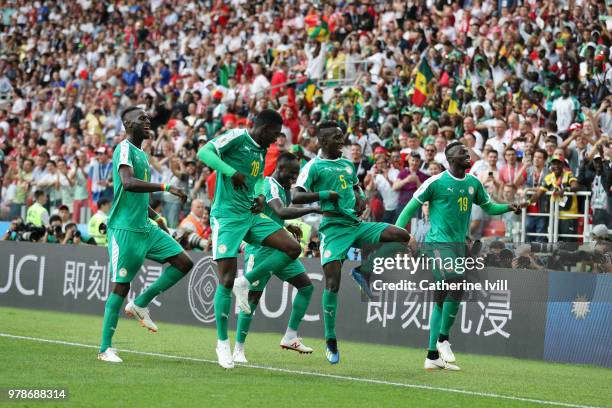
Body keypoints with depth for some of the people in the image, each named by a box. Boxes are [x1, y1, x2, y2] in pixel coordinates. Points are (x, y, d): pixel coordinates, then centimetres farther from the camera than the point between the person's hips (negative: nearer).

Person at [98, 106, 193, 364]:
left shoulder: (141, 154, 18)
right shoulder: (124, 149, -11)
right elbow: (128, 182, -29)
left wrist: (157, 218, 23)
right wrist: (166, 187, -32)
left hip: (145, 228, 9)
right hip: (124, 229, -9)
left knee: (184, 262, 0)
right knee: (121, 285, -7)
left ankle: (140, 304, 9)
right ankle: (105, 348, 0)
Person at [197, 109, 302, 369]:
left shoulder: (261, 151, 15)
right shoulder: (237, 137, -7)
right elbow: (204, 153, -19)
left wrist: (260, 198, 8)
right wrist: (231, 172, -28)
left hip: (251, 215, 8)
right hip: (227, 216, -8)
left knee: (293, 247, -8)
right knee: (226, 281, -8)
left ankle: (245, 283, 3)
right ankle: (222, 343, 4)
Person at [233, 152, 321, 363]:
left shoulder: (282, 188, 15)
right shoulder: (270, 185, -15)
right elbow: (281, 211, -33)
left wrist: (288, 227, 15)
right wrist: (313, 209, -33)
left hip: (278, 248, 9)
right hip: (260, 250, -9)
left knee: (306, 286, 3)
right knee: (253, 297, -5)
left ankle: (290, 337, 8)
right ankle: (238, 350, 3)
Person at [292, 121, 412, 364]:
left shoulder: (347, 165, 19)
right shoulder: (314, 166, -2)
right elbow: (296, 197, -11)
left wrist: (360, 199, 11)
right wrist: (327, 194, -18)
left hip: (356, 225, 6)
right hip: (333, 228, -6)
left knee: (402, 236, -10)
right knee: (332, 284, -12)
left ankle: (363, 270, 5)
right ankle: (331, 342, -2)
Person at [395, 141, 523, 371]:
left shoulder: (473, 183, 11)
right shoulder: (436, 182, -6)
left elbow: (488, 207, 24)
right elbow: (411, 207, -2)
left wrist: (509, 208, 5)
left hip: (459, 244, 7)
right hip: (438, 242, -7)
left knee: (442, 300, 8)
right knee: (456, 284, -24)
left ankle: (432, 356, 11)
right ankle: (443, 339, -11)